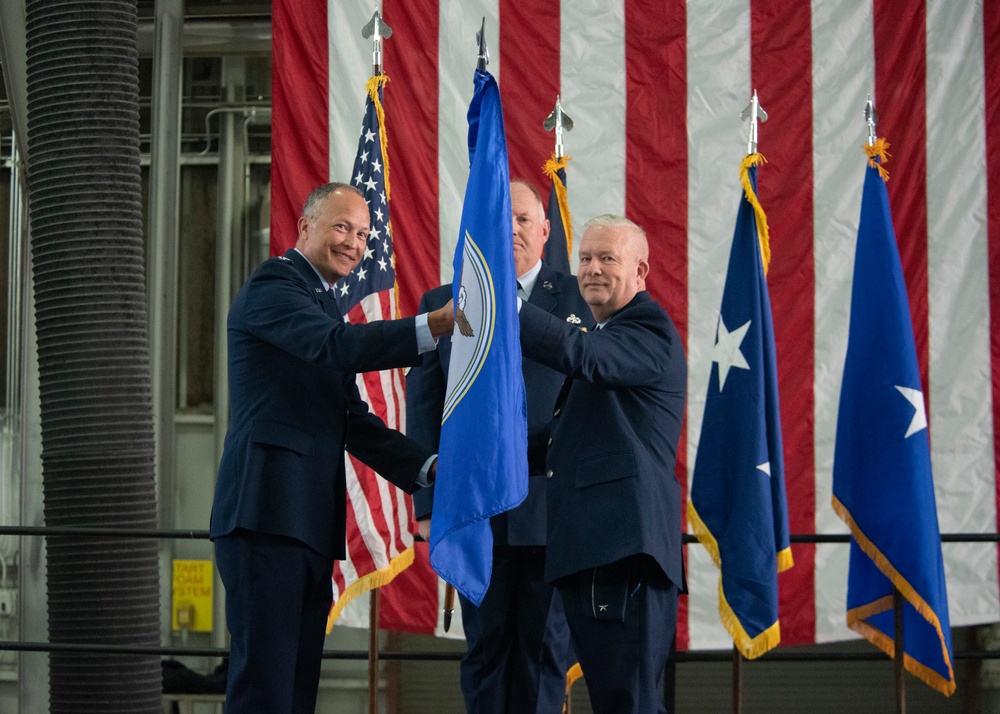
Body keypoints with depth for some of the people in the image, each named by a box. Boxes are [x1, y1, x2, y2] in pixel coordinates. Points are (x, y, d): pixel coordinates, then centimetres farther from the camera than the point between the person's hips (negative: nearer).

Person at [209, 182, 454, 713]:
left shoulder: (323, 305, 25)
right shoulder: (272, 286, -4)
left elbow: (351, 420, 21)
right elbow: (338, 346, -23)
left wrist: (427, 468, 8)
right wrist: (436, 325, -31)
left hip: (309, 521, 10)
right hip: (267, 513, -10)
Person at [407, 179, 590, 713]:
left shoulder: (581, 299, 6)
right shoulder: (442, 305, 10)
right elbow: (423, 410, 7)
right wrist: (428, 504, -1)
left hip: (555, 507, -1)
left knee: (545, 648, 2)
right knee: (486, 649, 5)